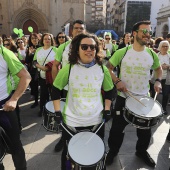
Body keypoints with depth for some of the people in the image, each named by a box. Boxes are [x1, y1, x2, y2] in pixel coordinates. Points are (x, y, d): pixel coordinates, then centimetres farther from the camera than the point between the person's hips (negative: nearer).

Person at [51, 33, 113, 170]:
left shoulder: (102, 69, -4)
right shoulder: (68, 68, -9)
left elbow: (109, 91, 9)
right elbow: (56, 89, 0)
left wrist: (107, 110, 0)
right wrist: (57, 112, -6)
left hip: (96, 121, 2)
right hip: (72, 122, -1)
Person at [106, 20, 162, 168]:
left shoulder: (152, 54, 0)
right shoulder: (122, 52, -10)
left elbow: (158, 68, 18)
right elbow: (108, 68, -3)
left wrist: (158, 81, 0)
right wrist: (117, 81, -18)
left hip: (144, 98, 3)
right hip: (124, 97, -3)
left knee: (145, 129, 17)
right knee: (117, 128, 10)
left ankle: (142, 151, 44)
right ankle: (112, 151, 35)